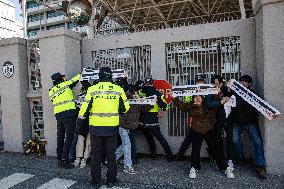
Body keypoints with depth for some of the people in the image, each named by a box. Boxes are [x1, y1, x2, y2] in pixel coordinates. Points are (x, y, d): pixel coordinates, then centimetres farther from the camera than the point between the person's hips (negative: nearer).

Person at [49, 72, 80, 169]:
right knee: (68, 138, -2)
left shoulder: (51, 91, 14)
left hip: (58, 115, 7)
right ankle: (65, 160, -2)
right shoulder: (65, 84, -3)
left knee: (60, 138, 14)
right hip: (69, 114, -6)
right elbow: (76, 79, 6)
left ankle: (60, 160, 22)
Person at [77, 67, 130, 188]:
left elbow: (85, 107, -4)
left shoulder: (92, 89, -4)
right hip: (112, 127, 1)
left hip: (96, 127, 0)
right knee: (111, 154, 13)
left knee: (96, 154, 12)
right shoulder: (118, 89, -1)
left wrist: (80, 119, 12)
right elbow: (125, 107, 5)